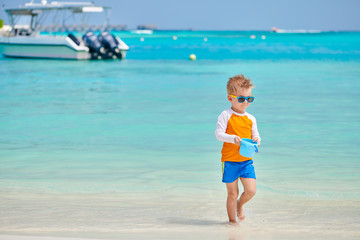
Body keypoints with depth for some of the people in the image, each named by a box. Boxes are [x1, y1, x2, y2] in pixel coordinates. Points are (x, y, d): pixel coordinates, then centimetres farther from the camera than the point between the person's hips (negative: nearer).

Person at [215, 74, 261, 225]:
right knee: (232, 194, 3)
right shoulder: (226, 115, -7)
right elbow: (218, 133, -13)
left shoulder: (251, 119, 7)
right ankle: (232, 220, 22)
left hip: (246, 161, 4)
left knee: (251, 191, -6)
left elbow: (255, 135, 12)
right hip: (230, 161, -4)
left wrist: (257, 140, -12)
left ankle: (240, 205, 27)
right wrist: (232, 138, -30)